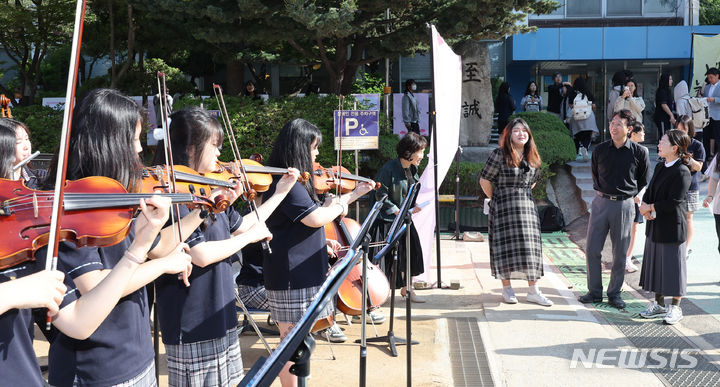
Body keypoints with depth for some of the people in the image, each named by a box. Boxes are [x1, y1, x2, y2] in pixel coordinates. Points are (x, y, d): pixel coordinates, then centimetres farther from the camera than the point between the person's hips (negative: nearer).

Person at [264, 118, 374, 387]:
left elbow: (317, 212, 23)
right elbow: (317, 218, -26)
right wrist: (339, 206, -5)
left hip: (300, 273, 11)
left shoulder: (294, 181, 14)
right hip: (291, 277, -11)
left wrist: (355, 194, 24)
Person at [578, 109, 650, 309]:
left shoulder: (640, 152, -3)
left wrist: (632, 194, 8)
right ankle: (594, 291, 13)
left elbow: (643, 180, 12)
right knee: (592, 249, 1)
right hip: (601, 202, 2)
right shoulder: (600, 149, 3)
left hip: (624, 205, -2)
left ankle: (615, 293, 18)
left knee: (619, 253, 5)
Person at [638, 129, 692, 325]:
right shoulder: (660, 166, 10)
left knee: (673, 266, 3)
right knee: (655, 264, 15)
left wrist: (650, 208, -11)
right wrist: (645, 207, -8)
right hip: (655, 227, 8)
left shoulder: (682, 172, -17)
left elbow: (673, 203, -21)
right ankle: (659, 304, 29)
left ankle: (675, 307, 18)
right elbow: (649, 191, 12)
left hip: (672, 228, -8)